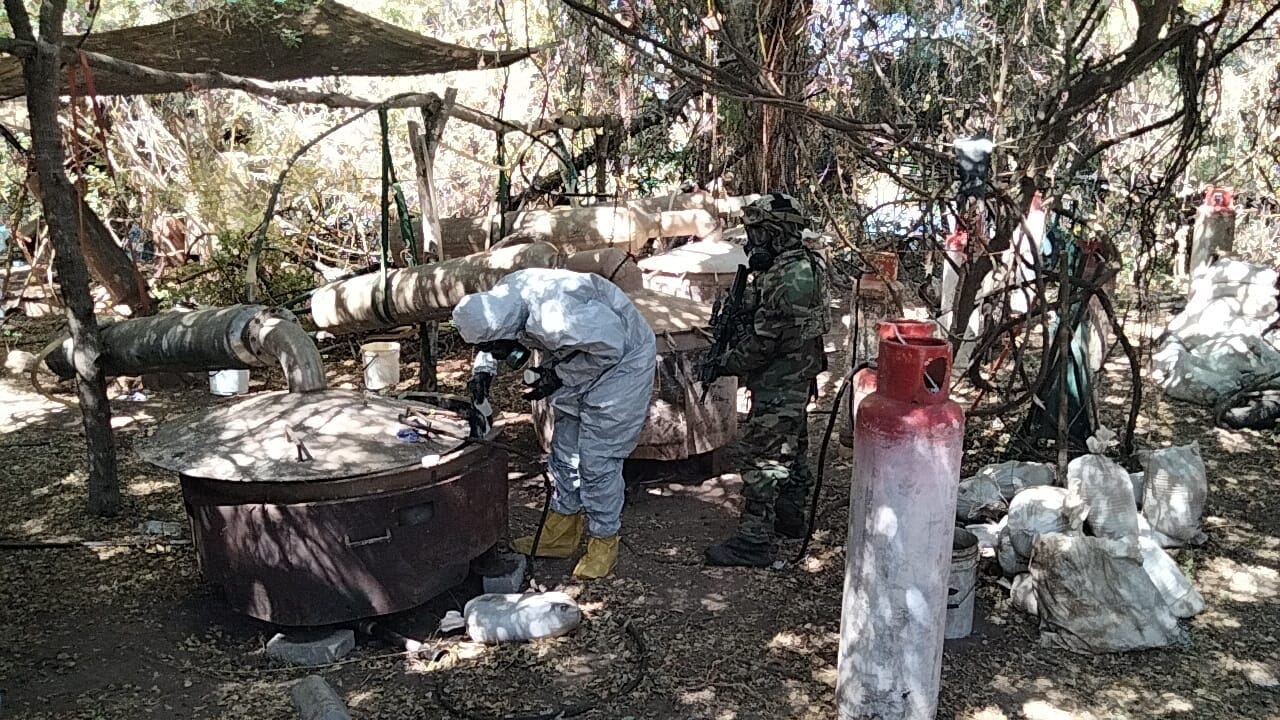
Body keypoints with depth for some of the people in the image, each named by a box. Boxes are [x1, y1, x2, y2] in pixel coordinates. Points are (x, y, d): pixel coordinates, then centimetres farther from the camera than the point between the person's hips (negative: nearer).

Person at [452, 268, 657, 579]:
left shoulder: (556, 318, -40)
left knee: (597, 460, -7)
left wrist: (559, 375, -22)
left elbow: (610, 347, -28)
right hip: (575, 365, 9)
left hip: (620, 362, -9)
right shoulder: (501, 299, -14)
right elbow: (491, 340, 10)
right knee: (565, 451, 15)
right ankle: (560, 534, 29)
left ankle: (604, 542, 11)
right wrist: (483, 368, -8)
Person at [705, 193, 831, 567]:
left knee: (761, 454, -7)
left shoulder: (791, 278, -25)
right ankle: (790, 515, 36)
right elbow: (756, 320, 16)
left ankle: (754, 540, -2)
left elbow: (765, 338, -24)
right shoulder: (795, 266, 9)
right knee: (791, 445, 21)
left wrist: (728, 363, -12)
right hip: (794, 380, 11)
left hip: (779, 384, -11)